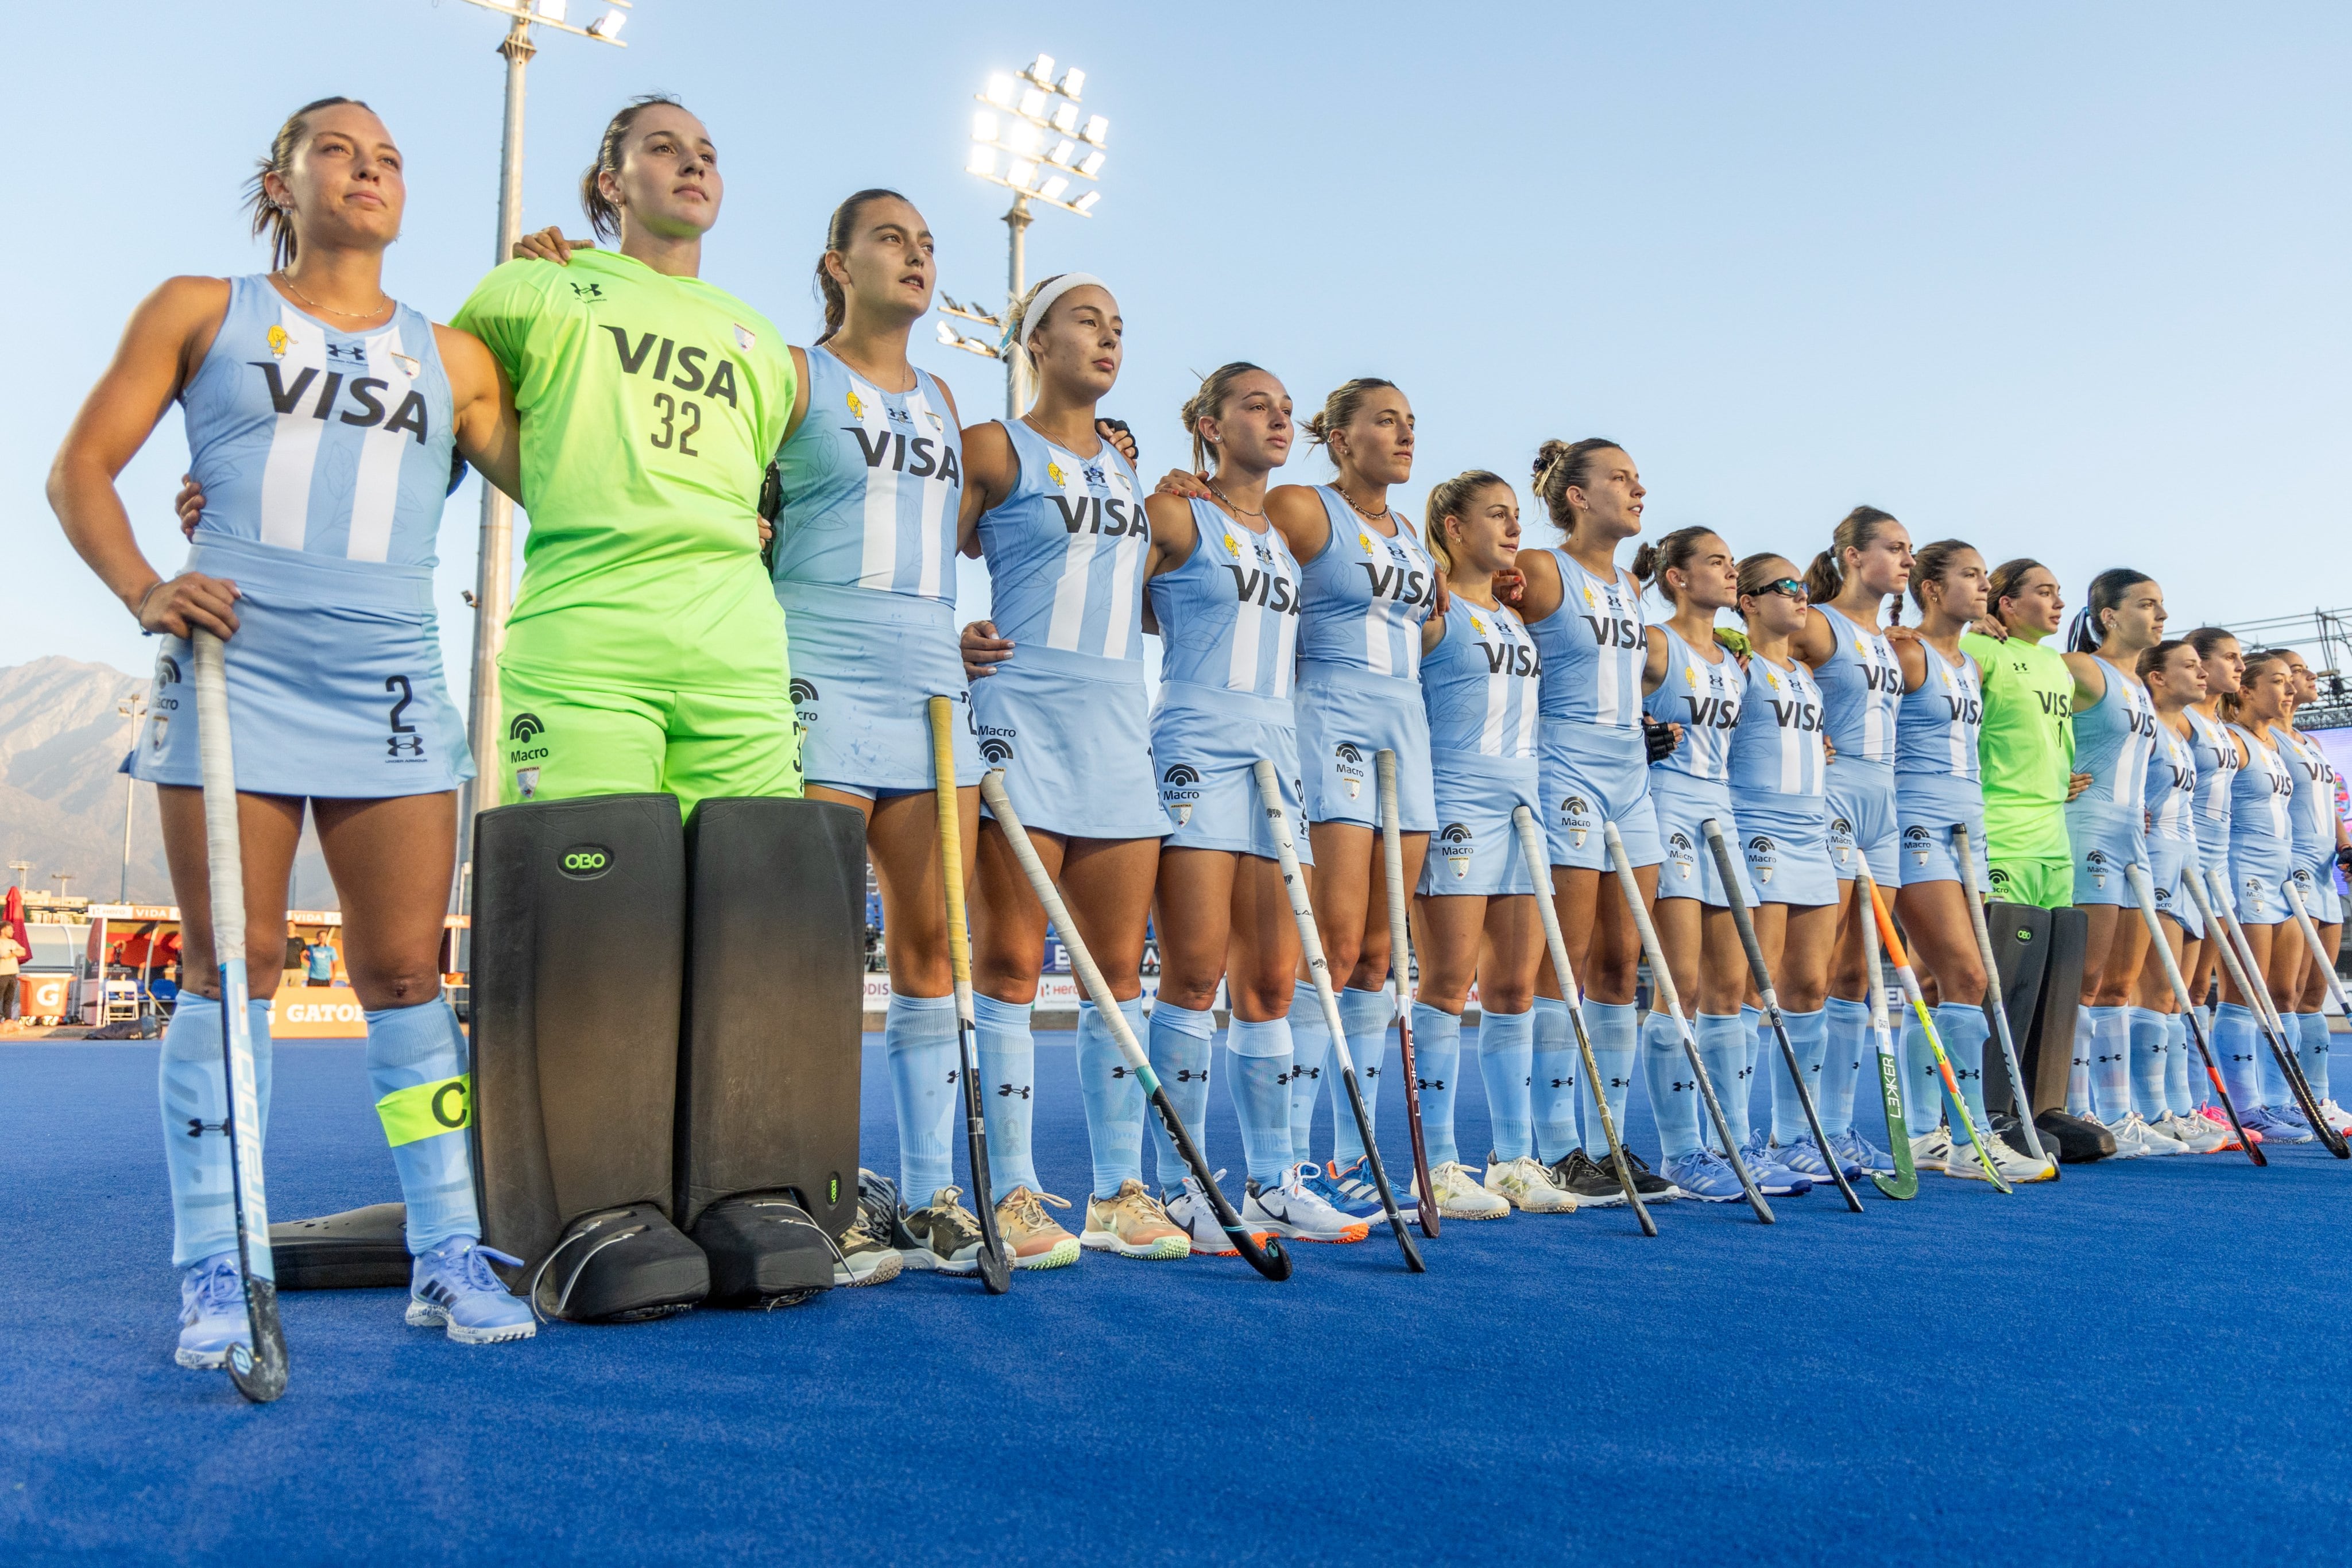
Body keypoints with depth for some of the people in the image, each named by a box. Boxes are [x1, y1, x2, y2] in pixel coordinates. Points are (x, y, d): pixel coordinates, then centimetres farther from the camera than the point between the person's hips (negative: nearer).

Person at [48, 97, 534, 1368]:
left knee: (405, 967, 0)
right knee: (232, 963, -2)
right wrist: (142, 590, -8)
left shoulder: (452, 358, 16)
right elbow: (81, 468, 9)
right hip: (234, 670, -1)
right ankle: (215, 1275, 8)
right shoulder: (200, 312, 12)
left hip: (390, 690, 2)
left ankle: (447, 1255, 8)